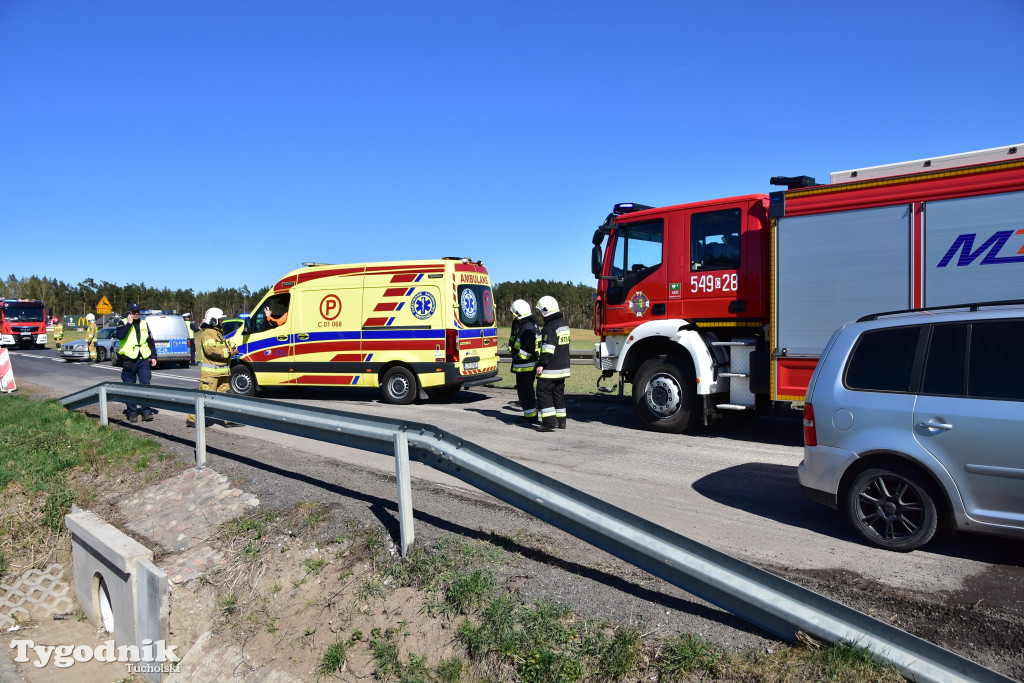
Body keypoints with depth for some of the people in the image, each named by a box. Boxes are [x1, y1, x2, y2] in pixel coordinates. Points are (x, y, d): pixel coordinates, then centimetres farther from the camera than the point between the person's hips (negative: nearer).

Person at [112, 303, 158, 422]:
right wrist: (128, 323, -15)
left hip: (144, 360, 3)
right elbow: (119, 335, -19)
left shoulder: (144, 324, 15)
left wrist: (153, 357, 13)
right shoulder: (123, 323, 2)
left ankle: (146, 411, 1)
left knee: (145, 384, -5)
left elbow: (151, 341, 20)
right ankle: (132, 412, 11)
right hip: (129, 361, -3)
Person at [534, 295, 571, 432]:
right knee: (559, 393, 15)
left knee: (543, 392, -3)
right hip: (563, 367, 9)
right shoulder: (563, 324, 14)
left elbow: (548, 349, -23)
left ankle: (549, 422, -8)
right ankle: (561, 421, 20)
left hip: (550, 369, -9)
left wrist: (541, 364, -19)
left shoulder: (550, 327, -17)